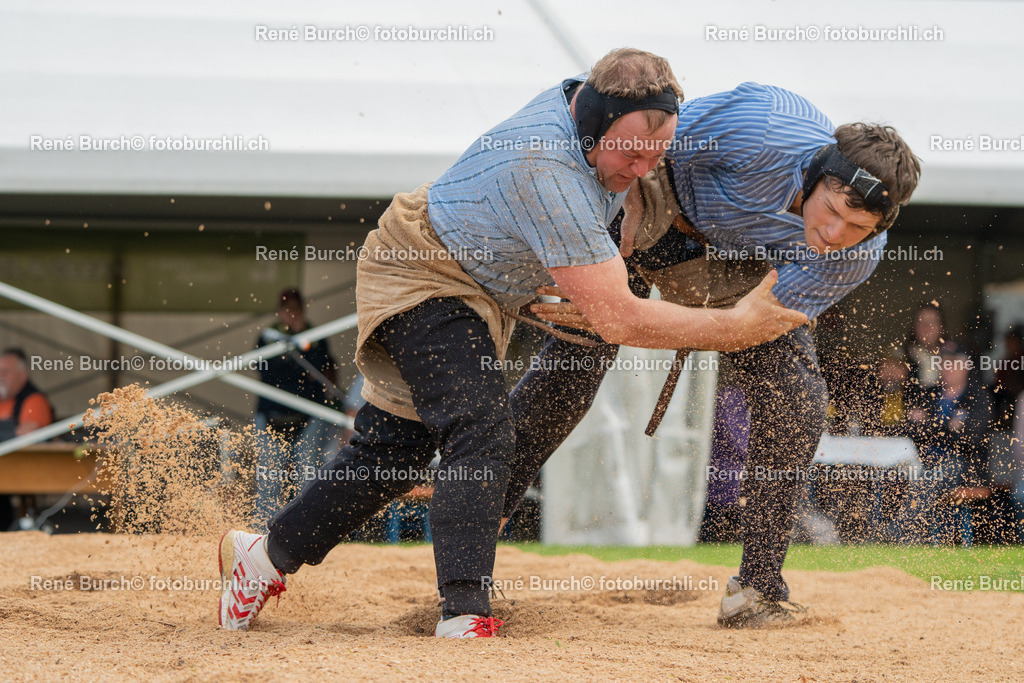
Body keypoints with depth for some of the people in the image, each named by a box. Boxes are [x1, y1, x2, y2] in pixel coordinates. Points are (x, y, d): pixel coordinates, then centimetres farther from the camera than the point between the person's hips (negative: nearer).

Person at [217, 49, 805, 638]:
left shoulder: (591, 94, -12)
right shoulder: (546, 172, -39)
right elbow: (618, 319, -37)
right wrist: (736, 328, -30)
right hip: (424, 280, -9)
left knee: (397, 447, 13)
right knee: (482, 431, -27)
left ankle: (268, 556, 26)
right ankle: (464, 614, -34)